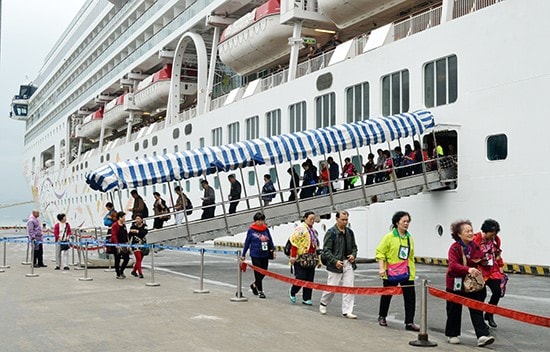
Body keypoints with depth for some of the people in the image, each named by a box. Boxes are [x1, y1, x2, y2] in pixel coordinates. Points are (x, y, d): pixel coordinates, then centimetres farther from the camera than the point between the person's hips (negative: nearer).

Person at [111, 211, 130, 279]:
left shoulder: (124, 225, 12)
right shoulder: (115, 225, -12)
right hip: (117, 245, -7)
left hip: (124, 244, 8)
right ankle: (118, 274, 10)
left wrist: (127, 243, 11)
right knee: (117, 260, 2)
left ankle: (121, 271, 23)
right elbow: (114, 235, -18)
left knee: (127, 258, 5)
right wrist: (117, 244, -25)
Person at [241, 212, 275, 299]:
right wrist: (243, 255, 6)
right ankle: (260, 291, 10)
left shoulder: (266, 229, 4)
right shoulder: (251, 230, -5)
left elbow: (270, 240, 13)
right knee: (258, 273, -1)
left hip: (265, 255, 4)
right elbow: (247, 242, 2)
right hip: (255, 255, -4)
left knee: (264, 272, 10)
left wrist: (273, 250, 3)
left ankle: (254, 285, 34)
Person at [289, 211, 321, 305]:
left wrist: (318, 259, 20)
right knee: (301, 278, -8)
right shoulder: (300, 228, -7)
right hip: (301, 258, -7)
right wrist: (293, 256, -19)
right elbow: (294, 242, -13)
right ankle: (292, 292, 17)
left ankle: (306, 299, 12)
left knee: (310, 279, 5)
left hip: (311, 258, 8)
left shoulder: (313, 230, 19)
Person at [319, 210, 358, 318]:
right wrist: (335, 261, -20)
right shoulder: (331, 232, -8)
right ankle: (323, 303, 31)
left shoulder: (349, 232, 11)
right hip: (335, 264, -5)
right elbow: (326, 250, -10)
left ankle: (347, 311, 6)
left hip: (348, 264, 5)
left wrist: (353, 255, 1)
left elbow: (354, 247, 22)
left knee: (349, 288, 0)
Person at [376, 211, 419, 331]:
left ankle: (409, 322, 4)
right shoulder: (389, 237, -7)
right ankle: (382, 317, 33)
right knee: (387, 295, 12)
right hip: (391, 272, -4)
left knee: (410, 297, -3)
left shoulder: (409, 238, 8)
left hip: (407, 273, 4)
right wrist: (381, 268, -16)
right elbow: (380, 253, -8)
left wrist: (412, 270, 17)